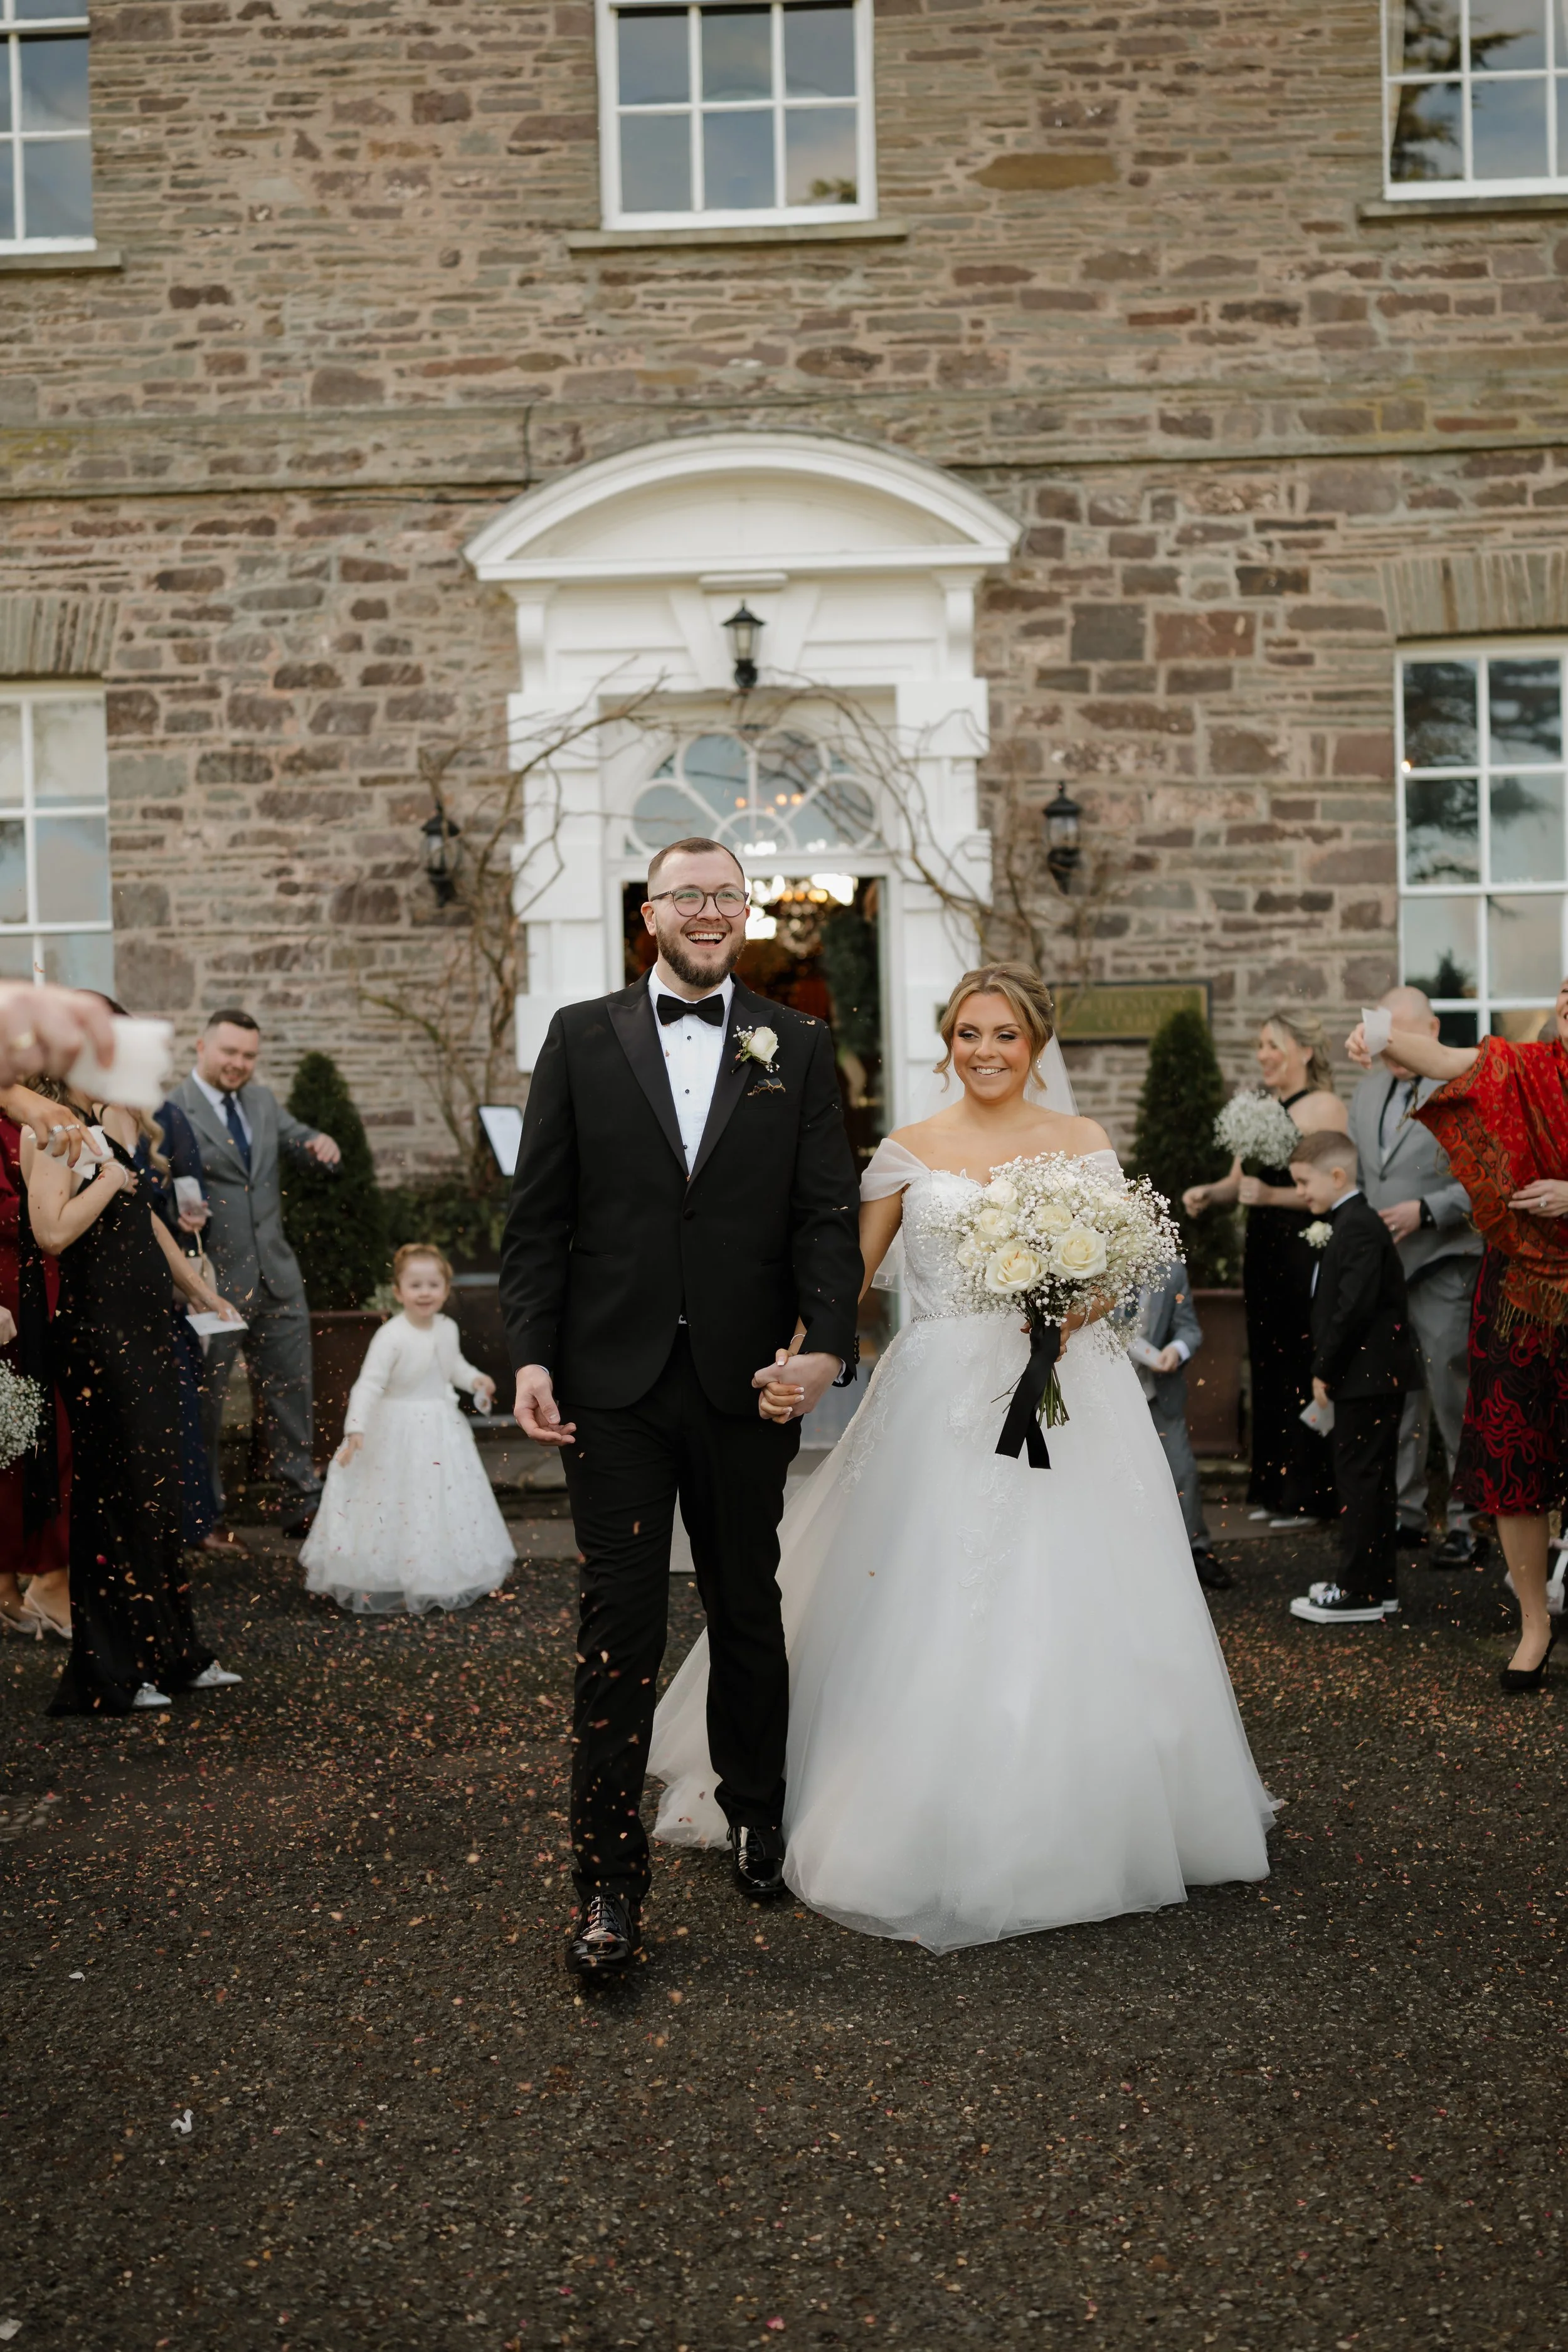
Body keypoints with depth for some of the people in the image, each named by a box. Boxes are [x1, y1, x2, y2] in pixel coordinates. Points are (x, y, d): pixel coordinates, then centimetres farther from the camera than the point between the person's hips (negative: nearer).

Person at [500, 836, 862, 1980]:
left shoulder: (798, 1047, 6)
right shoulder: (582, 1037, 5)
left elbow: (828, 1212, -1)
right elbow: (538, 1214, 3)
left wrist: (827, 1344, -15)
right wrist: (531, 1352, -6)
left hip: (746, 1378, 1)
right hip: (615, 1381, -1)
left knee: (749, 1611, 16)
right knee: (621, 1626, 0)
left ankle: (758, 1820, 36)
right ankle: (610, 1878, 10)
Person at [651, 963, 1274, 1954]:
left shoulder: (1084, 1145, 8)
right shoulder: (909, 1152, 6)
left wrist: (1072, 1308, -16)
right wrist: (795, 1361, -13)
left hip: (1069, 1398, 1)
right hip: (943, 1400, -1)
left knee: (1069, 1608, 2)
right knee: (932, 1618, -1)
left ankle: (1071, 1827, 20)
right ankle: (935, 1839, 13)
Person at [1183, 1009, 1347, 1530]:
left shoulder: (1325, 1107, -7)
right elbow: (1239, 1180, 16)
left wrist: (1272, 1195, -24)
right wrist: (1209, 1193, -4)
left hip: (1306, 1248, -7)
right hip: (1263, 1248, 7)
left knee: (1304, 1368, -2)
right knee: (1267, 1365, 10)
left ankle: (1308, 1494, 7)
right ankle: (1273, 1487, 19)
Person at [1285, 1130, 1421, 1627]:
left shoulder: (1358, 1228, -17)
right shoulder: (1350, 1223, 15)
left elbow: (1354, 1307, -24)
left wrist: (1324, 1370, -16)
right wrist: (1327, 1369, 13)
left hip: (1367, 1376, -10)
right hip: (1370, 1376, 10)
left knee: (1361, 1481, -5)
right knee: (1370, 1480, 15)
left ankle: (1360, 1593, 1)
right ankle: (1378, 1585, 23)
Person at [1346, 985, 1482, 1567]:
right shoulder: (1366, 1094, 14)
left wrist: (1425, 1211, -19)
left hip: (1442, 1267, -6)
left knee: (1453, 1397, -3)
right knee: (1393, 1398, 11)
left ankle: (1467, 1522, 8)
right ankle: (1405, 1513, 22)